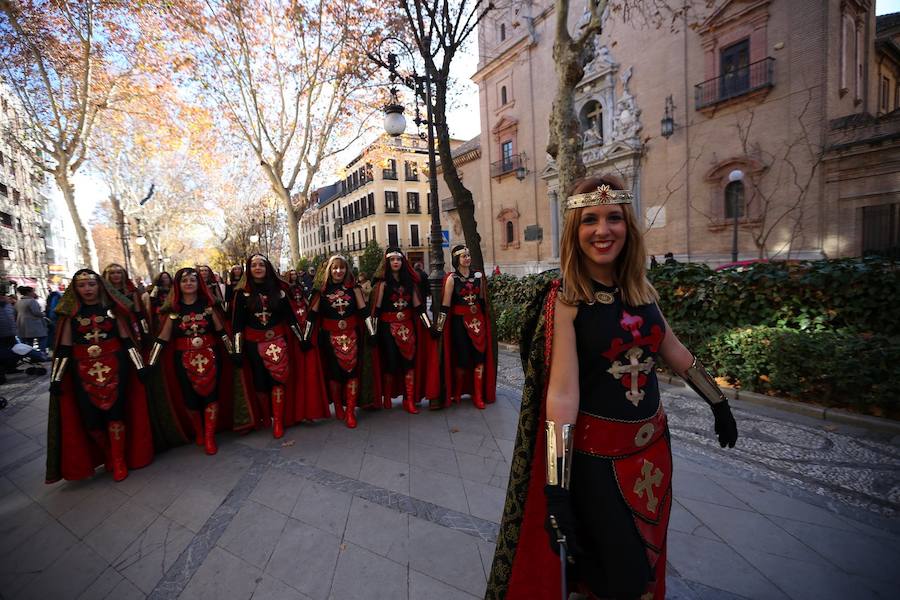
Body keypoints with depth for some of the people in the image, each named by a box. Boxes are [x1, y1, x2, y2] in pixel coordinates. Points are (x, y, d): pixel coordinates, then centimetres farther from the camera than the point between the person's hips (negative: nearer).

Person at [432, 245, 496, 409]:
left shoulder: (478, 275, 7)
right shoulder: (452, 278, -5)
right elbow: (445, 304, -9)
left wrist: (484, 320, 18)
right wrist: (439, 327, -11)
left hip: (478, 320, 4)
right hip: (459, 321, -3)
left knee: (480, 356, 0)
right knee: (463, 358, 1)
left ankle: (478, 396, 12)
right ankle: (456, 393, 24)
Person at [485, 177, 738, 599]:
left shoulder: (641, 288, -1)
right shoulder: (565, 299, -19)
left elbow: (673, 351, 13)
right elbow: (562, 391, -25)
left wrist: (719, 403, 21)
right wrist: (556, 493, -26)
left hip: (653, 443, 6)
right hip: (596, 455, -6)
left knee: (650, 558, 27)